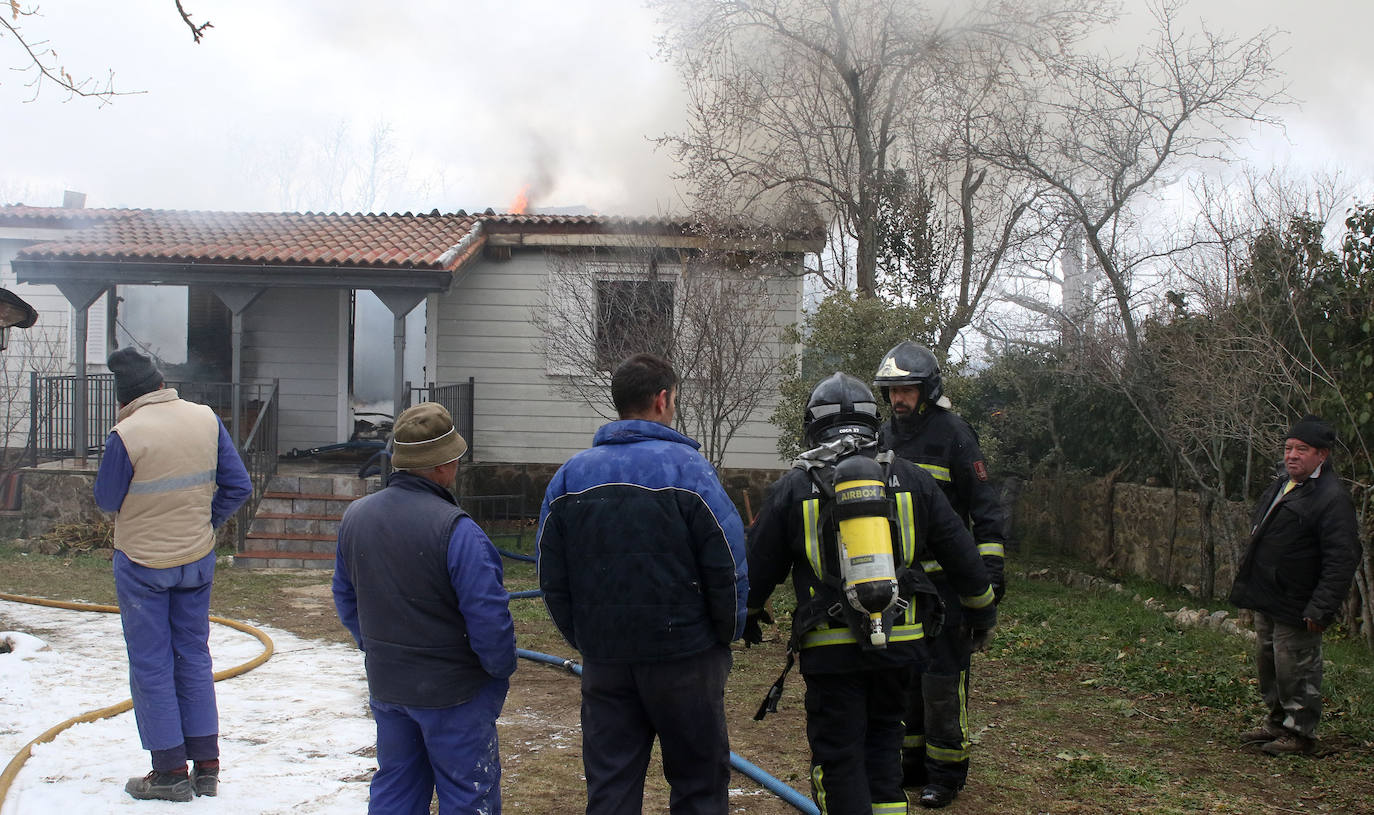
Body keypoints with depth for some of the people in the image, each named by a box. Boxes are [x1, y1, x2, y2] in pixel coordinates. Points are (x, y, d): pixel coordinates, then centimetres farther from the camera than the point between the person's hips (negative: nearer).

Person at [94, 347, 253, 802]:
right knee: (194, 654, 15)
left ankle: (170, 773, 12)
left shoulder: (126, 435, -20)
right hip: (198, 559, 5)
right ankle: (206, 767, 18)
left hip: (141, 563, -4)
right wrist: (205, 522, 9)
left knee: (150, 663, 7)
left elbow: (106, 501, -7)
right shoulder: (206, 419, -6)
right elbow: (238, 486, -2)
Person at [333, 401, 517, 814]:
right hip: (452, 691, -7)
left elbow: (345, 599, 12)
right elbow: (489, 616, -22)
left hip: (385, 685, 7)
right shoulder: (455, 530, -25)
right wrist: (501, 670, -5)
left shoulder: (354, 517, -1)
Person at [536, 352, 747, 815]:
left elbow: (552, 577, 6)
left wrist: (581, 638, 15)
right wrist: (728, 634, 3)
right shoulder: (686, 467, -11)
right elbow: (728, 565, -11)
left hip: (603, 659, 4)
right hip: (684, 655, -4)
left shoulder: (570, 475, 3)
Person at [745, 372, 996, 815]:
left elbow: (760, 563, 8)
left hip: (831, 649, -3)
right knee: (882, 736, 22)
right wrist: (981, 609, 27)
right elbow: (959, 550, 11)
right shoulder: (911, 478, 5)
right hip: (901, 642, 3)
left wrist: (749, 614, 27)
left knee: (838, 754, 6)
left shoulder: (793, 487, 0)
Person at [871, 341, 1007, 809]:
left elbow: (985, 508, -7)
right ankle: (914, 764, 23)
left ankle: (946, 773, 7)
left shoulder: (954, 435, -7)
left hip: (945, 579, -6)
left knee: (942, 675, -4)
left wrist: (991, 568, -13)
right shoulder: (885, 437, 11)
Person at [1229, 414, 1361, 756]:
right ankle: (1276, 721, 34)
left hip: (1295, 606, -9)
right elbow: (1258, 526, 25)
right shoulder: (1282, 484, 9)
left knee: (1294, 670, -1)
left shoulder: (1332, 499, -20)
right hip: (1267, 599, 9)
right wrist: (1247, 572, 20)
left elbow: (1342, 560, -23)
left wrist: (1321, 609, -25)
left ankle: (1299, 732, 15)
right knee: (1267, 661, 19)